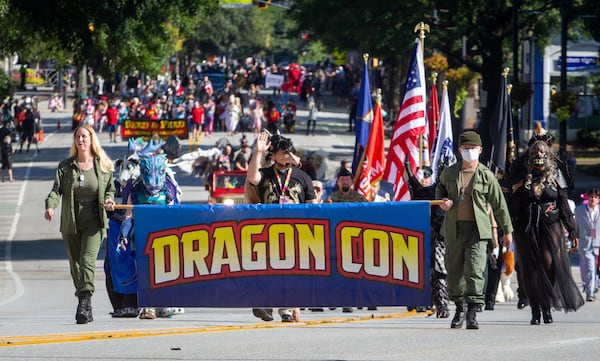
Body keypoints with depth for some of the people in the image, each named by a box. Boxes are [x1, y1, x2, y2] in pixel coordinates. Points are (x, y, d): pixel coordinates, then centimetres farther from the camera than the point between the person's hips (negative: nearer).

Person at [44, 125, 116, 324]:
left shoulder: (103, 166, 4)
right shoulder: (65, 167, 5)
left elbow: (110, 189, 15)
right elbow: (56, 190, -3)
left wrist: (108, 200, -7)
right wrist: (50, 206, -23)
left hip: (94, 222, -3)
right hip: (70, 223, 3)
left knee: (88, 260, -20)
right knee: (75, 264, 9)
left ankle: (85, 302, -29)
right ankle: (85, 308, 23)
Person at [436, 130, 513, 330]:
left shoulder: (486, 175, 1)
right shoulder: (449, 173, 7)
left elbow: (499, 204, 7)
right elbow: (440, 187, 27)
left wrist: (507, 230, 9)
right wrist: (442, 201, 3)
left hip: (477, 229, -3)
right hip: (453, 229, 3)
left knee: (474, 270, -13)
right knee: (454, 270, 8)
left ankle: (473, 313, -13)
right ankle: (459, 309, 26)